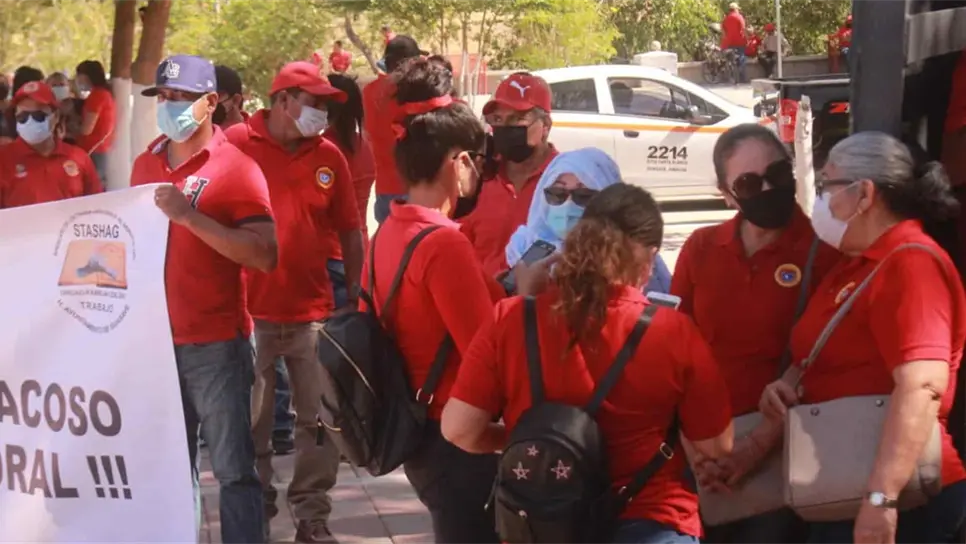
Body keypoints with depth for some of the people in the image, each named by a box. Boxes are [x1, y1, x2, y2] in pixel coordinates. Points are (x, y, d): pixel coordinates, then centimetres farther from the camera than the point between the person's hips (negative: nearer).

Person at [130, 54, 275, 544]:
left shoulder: (236, 167, -7)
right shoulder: (145, 165, 10)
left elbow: (265, 256, -17)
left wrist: (190, 215, -22)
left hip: (216, 343, -5)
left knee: (233, 470, -2)